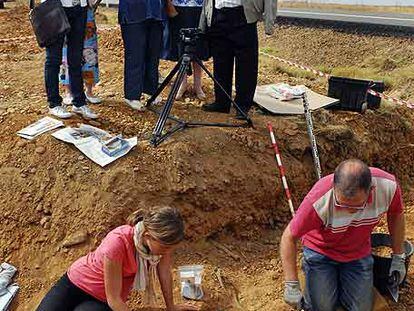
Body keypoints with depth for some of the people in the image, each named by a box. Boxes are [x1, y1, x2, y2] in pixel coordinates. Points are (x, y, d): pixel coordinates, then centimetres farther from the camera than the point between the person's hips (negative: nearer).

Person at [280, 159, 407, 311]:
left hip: (358, 254, 3)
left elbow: (396, 215, -3)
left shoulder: (388, 186, -28)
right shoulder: (319, 201, -37)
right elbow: (289, 237, -24)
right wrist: (291, 285, -24)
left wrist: (398, 257, 4)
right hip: (321, 251, -3)